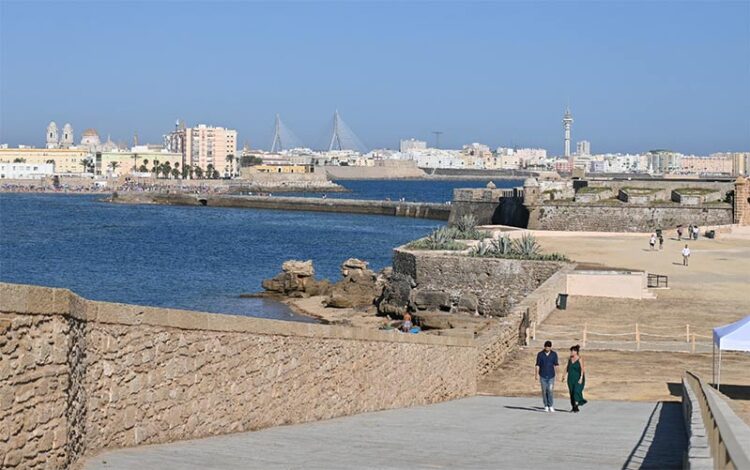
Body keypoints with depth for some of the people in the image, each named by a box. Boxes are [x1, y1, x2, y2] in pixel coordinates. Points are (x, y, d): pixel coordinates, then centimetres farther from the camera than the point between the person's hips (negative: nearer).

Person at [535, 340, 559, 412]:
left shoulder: (554, 354, 1)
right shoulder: (540, 354, -1)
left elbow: (556, 364, 6)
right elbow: (537, 365, 0)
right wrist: (537, 374, -9)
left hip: (551, 376, 0)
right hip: (543, 376, 0)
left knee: (550, 390, -10)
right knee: (544, 391, 3)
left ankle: (551, 406, -6)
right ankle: (546, 406, 12)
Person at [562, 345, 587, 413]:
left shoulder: (580, 359, -9)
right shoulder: (570, 359, 10)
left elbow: (582, 369, -14)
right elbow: (567, 368, 14)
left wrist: (581, 378, -21)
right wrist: (564, 375, 6)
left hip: (578, 378, -6)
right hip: (571, 378, 6)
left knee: (577, 391, -16)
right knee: (571, 392, 4)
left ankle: (576, 406, -15)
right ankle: (573, 407, 10)